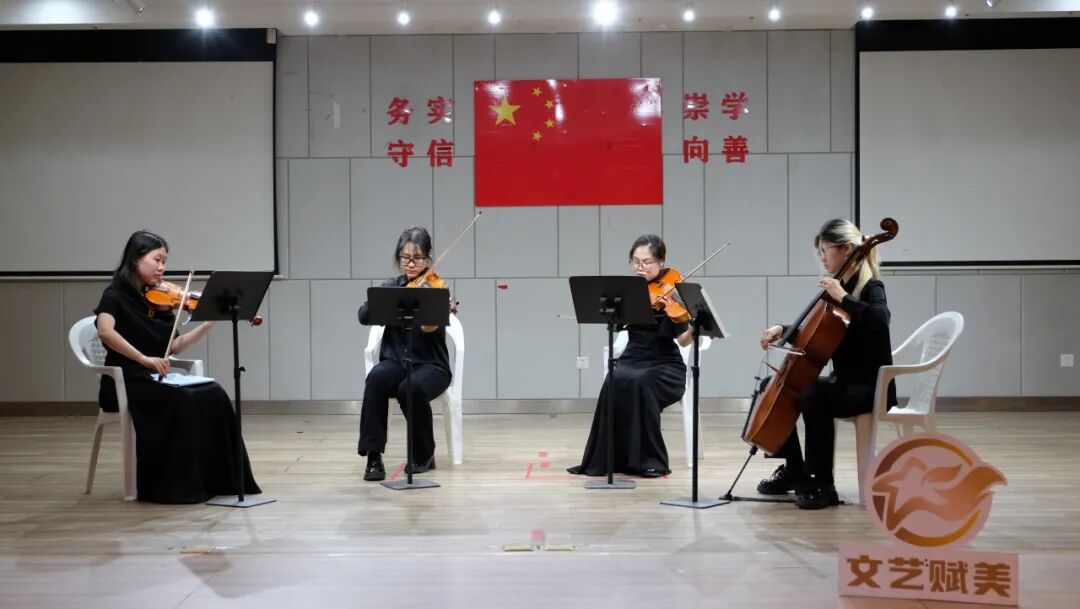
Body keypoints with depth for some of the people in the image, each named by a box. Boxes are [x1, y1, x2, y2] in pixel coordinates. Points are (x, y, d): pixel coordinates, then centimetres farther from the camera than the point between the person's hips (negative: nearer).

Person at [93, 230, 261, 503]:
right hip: (127, 383, -6)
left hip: (158, 379, 6)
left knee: (214, 395, -17)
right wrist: (145, 359, -33)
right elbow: (105, 331, -27)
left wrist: (208, 324, -4)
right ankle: (175, 485, -21)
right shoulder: (115, 296, -7)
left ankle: (218, 479, -13)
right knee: (182, 401, -31)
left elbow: (174, 346, 7)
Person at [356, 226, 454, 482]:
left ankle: (424, 454, -9)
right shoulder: (391, 287, 9)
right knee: (376, 378, -32)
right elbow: (364, 316, -5)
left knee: (412, 388, -35)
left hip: (430, 366, -2)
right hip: (395, 361, 3)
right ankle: (373, 456, -26)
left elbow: (431, 327, -22)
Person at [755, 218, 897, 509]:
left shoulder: (871, 288, -13)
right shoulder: (839, 286, 10)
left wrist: (842, 297, -31)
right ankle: (794, 470, 15)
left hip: (871, 386, -9)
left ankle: (822, 485, -23)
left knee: (813, 396, -36)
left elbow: (879, 320, -37)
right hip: (843, 380, 9)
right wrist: (783, 330, 5)